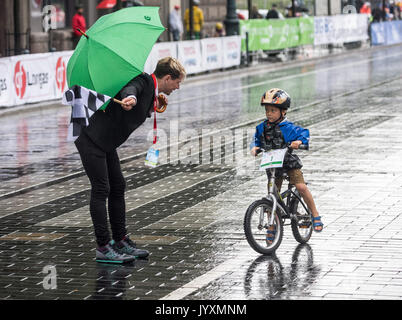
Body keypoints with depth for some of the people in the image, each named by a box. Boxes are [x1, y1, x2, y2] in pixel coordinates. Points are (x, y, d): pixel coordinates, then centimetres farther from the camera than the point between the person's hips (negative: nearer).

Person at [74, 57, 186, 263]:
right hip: (92, 140, -11)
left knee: (118, 187, 14)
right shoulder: (144, 81, -16)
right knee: (101, 190, -9)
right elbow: (130, 87, -40)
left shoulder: (152, 90, 12)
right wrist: (130, 98, -61)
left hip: (106, 143, 11)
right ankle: (103, 248, -6)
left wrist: (156, 103, 11)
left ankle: (120, 241, 23)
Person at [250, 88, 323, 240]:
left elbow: (304, 133, -17)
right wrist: (254, 148, -18)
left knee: (301, 187, -18)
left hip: (290, 162, -4)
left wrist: (299, 141, -37)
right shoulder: (262, 128, -2)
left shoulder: (288, 128, -15)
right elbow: (256, 141, 4)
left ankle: (315, 215, -2)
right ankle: (273, 226, 15)